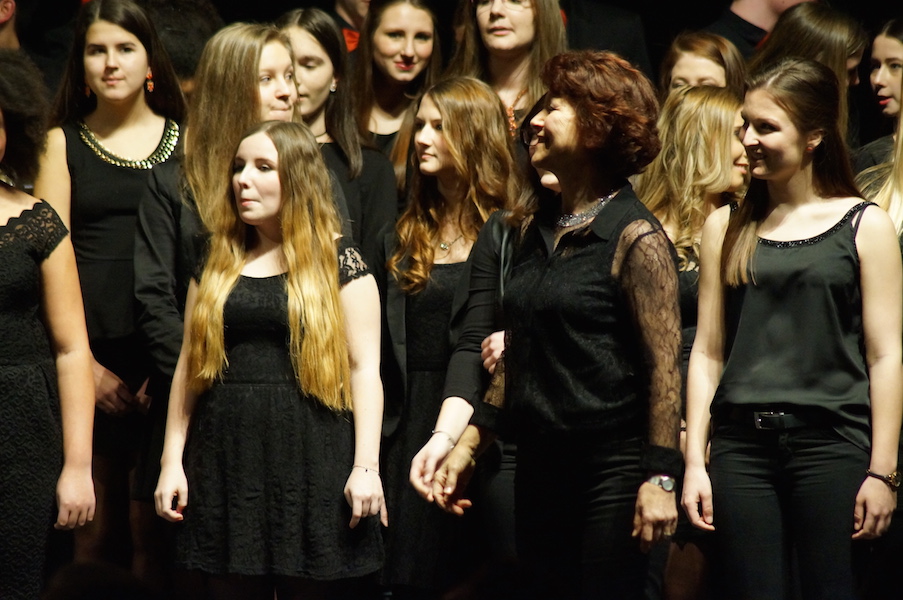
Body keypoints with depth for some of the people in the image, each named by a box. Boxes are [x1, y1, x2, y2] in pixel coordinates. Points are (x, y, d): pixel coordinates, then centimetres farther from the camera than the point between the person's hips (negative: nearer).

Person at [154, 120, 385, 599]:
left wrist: (366, 465, -11)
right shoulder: (216, 265, 12)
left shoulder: (340, 264, 1)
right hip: (226, 460, 3)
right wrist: (172, 459, 6)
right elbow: (189, 364, 13)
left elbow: (364, 368, -3)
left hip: (310, 458, -3)